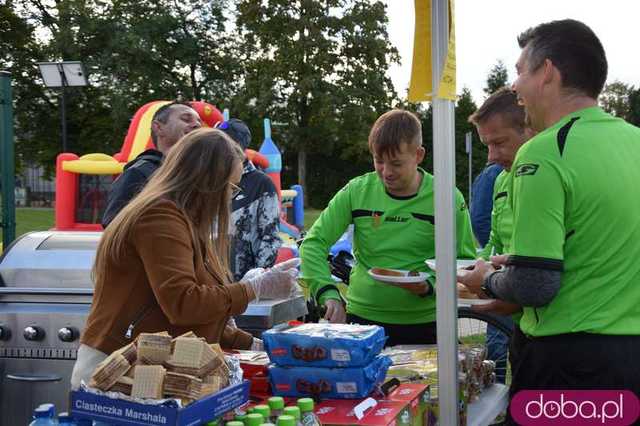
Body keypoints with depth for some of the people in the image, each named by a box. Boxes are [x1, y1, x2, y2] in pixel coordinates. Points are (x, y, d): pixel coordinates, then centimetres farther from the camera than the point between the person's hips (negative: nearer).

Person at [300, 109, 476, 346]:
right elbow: (313, 244, -3)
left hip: (425, 324, -1)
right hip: (362, 317, 1)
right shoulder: (357, 191, -3)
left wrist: (429, 286, -20)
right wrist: (329, 294, -18)